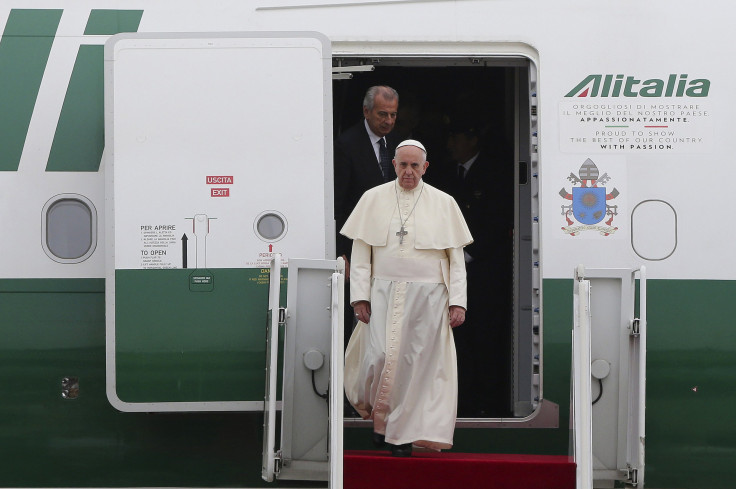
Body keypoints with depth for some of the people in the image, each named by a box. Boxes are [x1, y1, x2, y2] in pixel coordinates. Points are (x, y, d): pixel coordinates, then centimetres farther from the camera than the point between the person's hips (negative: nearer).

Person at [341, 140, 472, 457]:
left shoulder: (443, 204, 6)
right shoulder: (373, 199, 7)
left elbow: (456, 258, 6)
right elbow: (360, 252, 6)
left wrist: (457, 300, -2)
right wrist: (360, 296, -2)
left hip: (428, 297, 0)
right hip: (384, 295, 0)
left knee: (417, 362, -2)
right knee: (379, 357, -10)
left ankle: (403, 432, 10)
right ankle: (379, 416, 17)